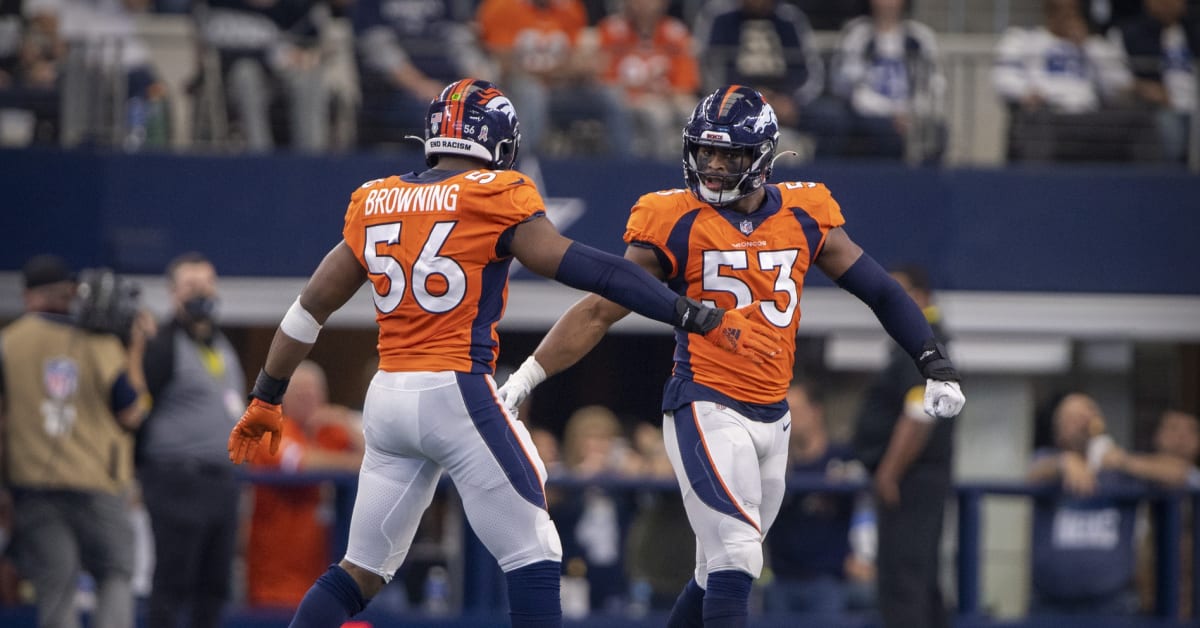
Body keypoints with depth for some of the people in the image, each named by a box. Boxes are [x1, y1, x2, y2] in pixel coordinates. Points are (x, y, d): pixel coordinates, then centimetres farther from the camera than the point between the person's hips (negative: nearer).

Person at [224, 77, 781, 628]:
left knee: (361, 572, 13)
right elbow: (590, 271, -12)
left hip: (386, 397, 6)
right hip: (457, 392, -6)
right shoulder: (492, 199, -6)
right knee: (533, 559, 0)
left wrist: (265, 399, 27)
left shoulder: (375, 203, 12)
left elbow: (312, 306, 17)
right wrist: (704, 319, -11)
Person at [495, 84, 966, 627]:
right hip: (705, 411, -5)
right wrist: (526, 377, -9)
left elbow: (880, 291, 12)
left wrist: (936, 366, 4)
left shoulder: (804, 217, 6)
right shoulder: (675, 222, -4)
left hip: (772, 418, 5)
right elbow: (600, 310, -2)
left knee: (721, 575, 11)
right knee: (735, 561, -17)